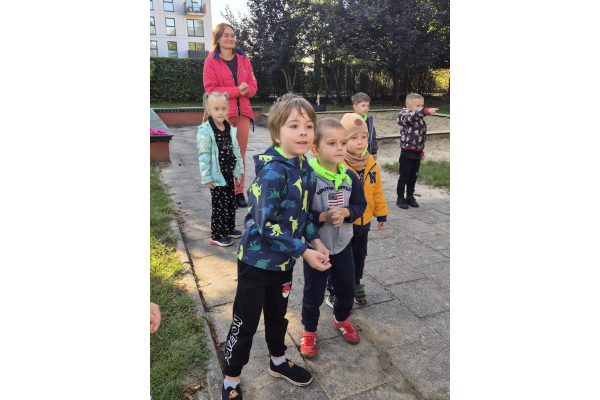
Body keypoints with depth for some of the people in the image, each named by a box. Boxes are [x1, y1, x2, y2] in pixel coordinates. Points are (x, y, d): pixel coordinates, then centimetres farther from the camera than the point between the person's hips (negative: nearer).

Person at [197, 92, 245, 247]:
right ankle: (216, 235, 15)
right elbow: (203, 155, -17)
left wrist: (239, 169, 11)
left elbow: (236, 151, 12)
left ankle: (229, 228, 33)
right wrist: (206, 178, -18)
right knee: (219, 205, 0)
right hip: (217, 175, -6)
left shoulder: (230, 129, 6)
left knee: (231, 201, 16)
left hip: (229, 173, 7)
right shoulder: (205, 131, -14)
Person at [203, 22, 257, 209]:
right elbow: (210, 89, -6)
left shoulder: (243, 59, 14)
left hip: (243, 113, 4)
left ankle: (239, 192, 14)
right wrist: (236, 90, -16)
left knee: (240, 155, 5)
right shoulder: (211, 61, 2)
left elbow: (253, 85, 13)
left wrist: (247, 89, -11)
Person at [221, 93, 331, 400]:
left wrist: (316, 240, -1)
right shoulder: (273, 171, -25)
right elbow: (266, 225, -27)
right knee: (245, 323, 10)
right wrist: (304, 251, -22)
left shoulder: (306, 169, -1)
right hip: (257, 260, -7)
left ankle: (278, 362, 50)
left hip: (284, 261, 7)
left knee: (277, 314, 26)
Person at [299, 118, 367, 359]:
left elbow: (360, 205, 2)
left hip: (343, 244, 5)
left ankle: (341, 318, 51)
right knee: (314, 293, 12)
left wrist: (345, 212, -18)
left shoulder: (350, 176, -6)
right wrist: (324, 217, -30)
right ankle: (309, 330, 38)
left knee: (347, 287, 21)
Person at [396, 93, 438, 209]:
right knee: (404, 177, 3)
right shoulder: (405, 117, -13)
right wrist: (427, 111, -51)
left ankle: (410, 197, 29)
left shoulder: (421, 121, 9)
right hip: (407, 153, -6)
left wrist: (422, 151, 19)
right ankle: (400, 198, 15)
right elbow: (413, 116, -37)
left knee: (413, 177, 15)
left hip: (417, 153, 7)